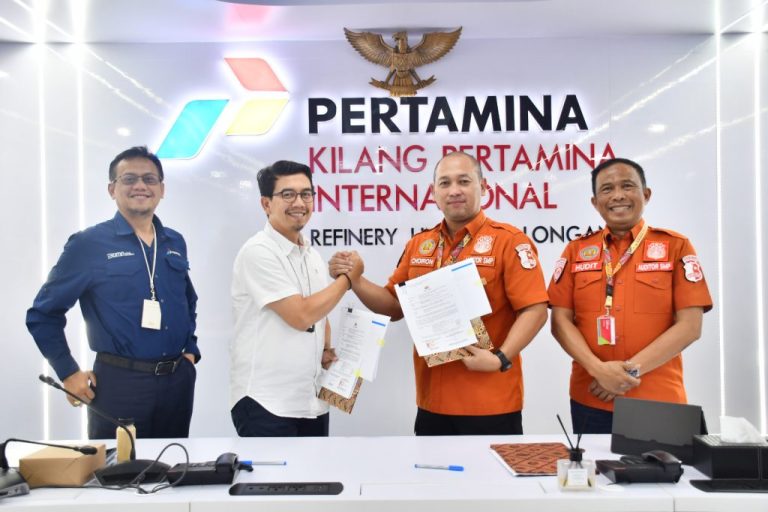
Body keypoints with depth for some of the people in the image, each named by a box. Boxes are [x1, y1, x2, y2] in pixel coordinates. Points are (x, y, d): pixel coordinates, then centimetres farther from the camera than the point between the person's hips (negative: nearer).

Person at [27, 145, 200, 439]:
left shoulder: (175, 243, 10)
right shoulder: (89, 244, -6)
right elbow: (43, 314, -3)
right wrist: (68, 373, -5)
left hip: (178, 380, 5)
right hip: (119, 382, -5)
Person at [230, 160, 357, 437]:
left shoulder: (313, 257, 11)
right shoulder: (258, 251, -14)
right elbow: (301, 315, -19)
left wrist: (327, 351, 4)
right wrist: (347, 276, -9)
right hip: (265, 402, -7)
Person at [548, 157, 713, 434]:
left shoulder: (676, 246, 2)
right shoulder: (577, 250, 7)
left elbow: (690, 325, -4)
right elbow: (560, 321, 2)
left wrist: (632, 369, -13)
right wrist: (598, 369, -13)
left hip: (659, 401, -1)